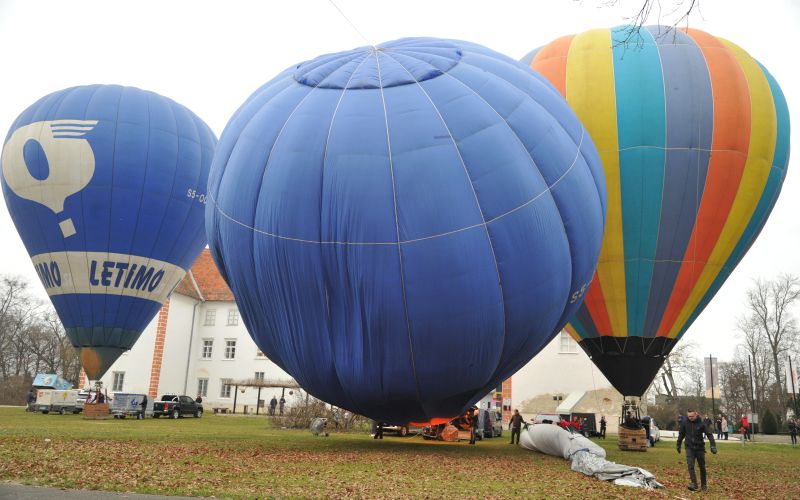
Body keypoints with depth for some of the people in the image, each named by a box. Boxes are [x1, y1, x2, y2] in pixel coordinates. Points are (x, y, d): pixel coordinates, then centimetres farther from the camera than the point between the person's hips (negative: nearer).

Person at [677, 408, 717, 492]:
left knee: (702, 467, 12)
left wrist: (713, 446, -25)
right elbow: (681, 434, 8)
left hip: (700, 448, -1)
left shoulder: (701, 423, -12)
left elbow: (709, 434, -14)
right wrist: (678, 445, 15)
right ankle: (694, 484, -15)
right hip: (689, 448, 1)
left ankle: (704, 485, 29)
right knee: (690, 466, -14)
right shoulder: (684, 422, -6)